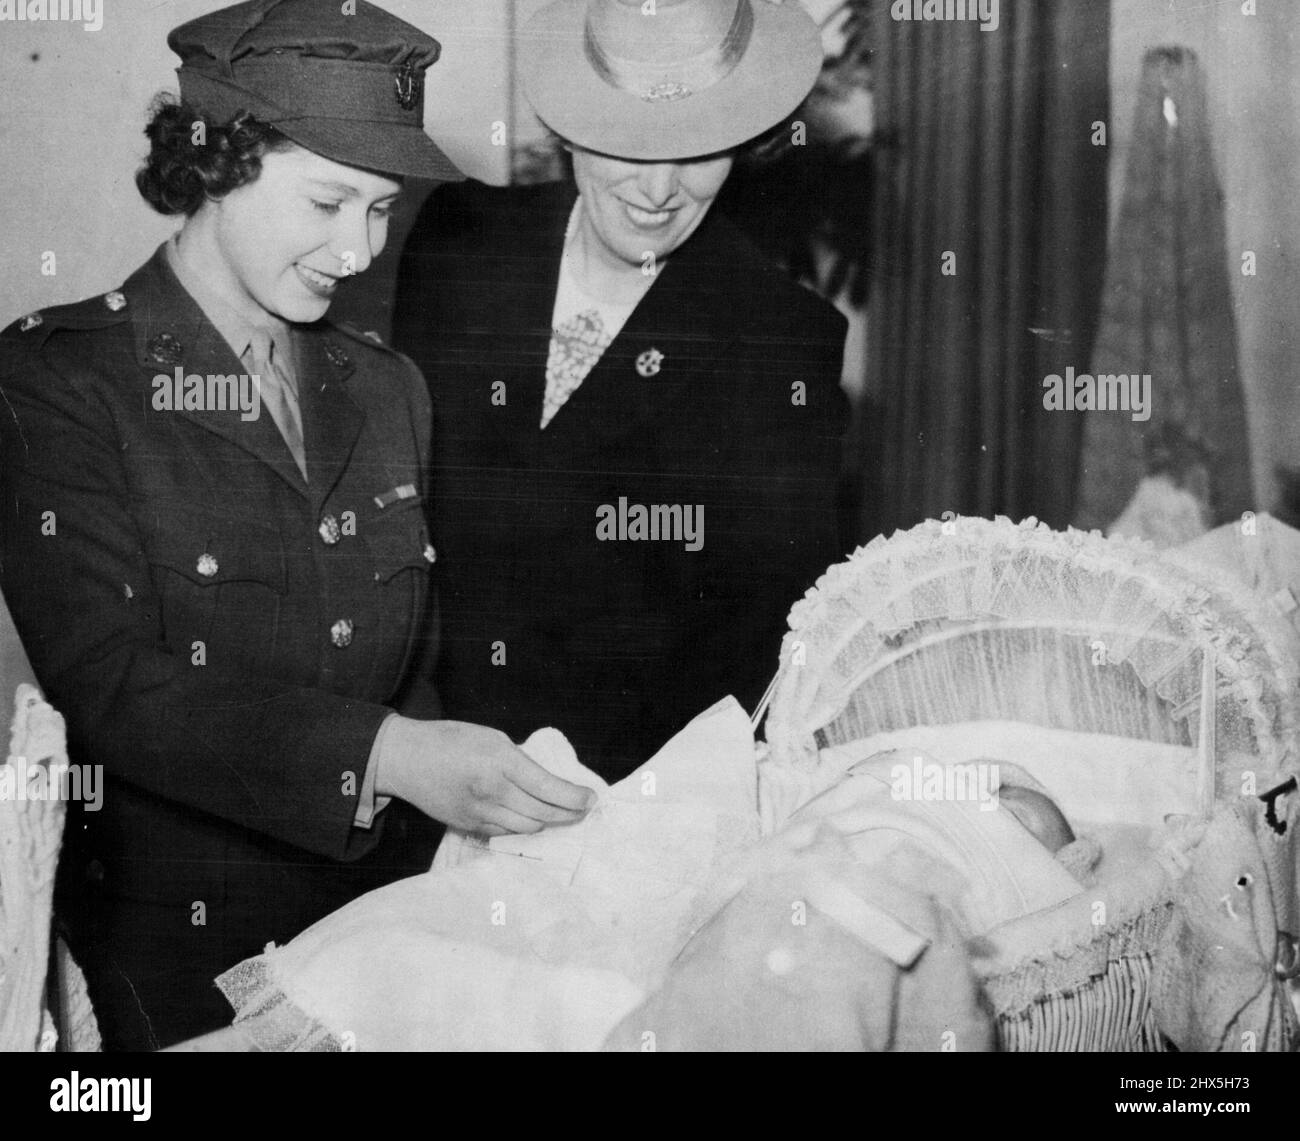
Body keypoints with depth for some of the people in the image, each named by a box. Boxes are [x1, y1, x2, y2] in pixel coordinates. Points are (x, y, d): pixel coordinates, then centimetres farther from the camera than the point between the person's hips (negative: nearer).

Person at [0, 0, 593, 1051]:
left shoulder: (388, 391, 10)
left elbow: (422, 665, 11)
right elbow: (105, 679, -19)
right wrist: (385, 755, -28)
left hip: (382, 927, 5)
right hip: (164, 955, -4)